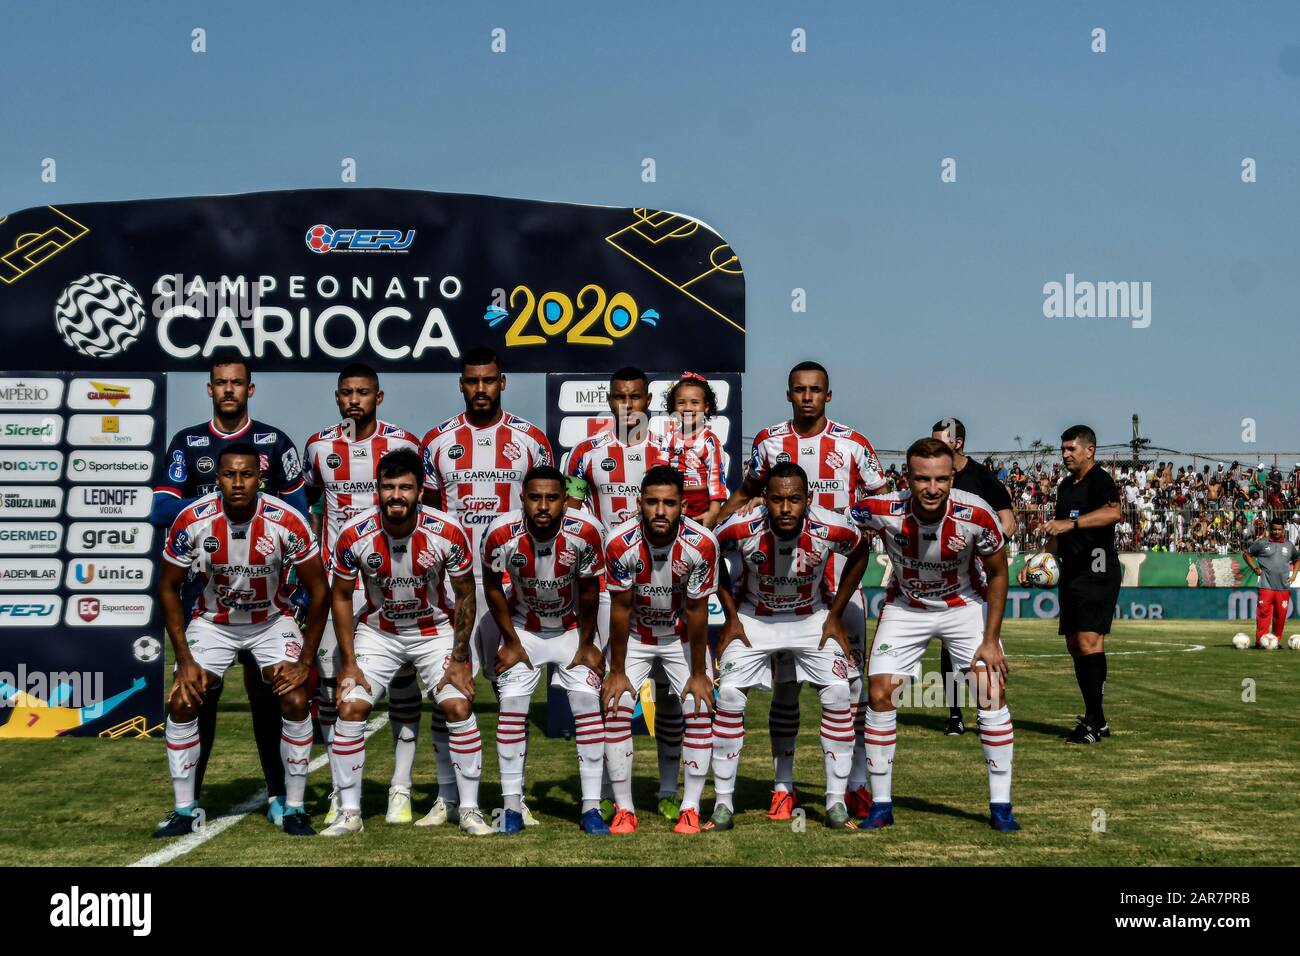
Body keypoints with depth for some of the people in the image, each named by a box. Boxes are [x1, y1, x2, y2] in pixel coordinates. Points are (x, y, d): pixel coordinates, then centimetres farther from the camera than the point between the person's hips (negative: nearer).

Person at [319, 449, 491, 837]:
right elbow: (341, 597, -6)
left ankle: (469, 809, 3)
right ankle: (349, 812, 4)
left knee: (459, 707, -12)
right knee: (350, 708, -10)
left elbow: (465, 595, -9)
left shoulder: (447, 533, -23)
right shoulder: (354, 535, -21)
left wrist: (459, 659, -10)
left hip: (436, 629, -1)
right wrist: (349, 662, -8)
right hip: (377, 630, 1)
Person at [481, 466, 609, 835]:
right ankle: (512, 805, 2)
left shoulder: (585, 531, -27)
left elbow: (589, 590, -11)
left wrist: (586, 644, -3)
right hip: (523, 628, 0)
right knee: (512, 705, -9)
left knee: (587, 702, -10)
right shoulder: (502, 534, -26)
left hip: (572, 628, 0)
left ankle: (591, 807, -2)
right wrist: (511, 642, -4)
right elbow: (493, 586, -7)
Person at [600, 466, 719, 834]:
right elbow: (621, 608, -16)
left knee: (699, 709, -10)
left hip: (682, 635, 0)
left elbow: (696, 610, -17)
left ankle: (691, 808, 0)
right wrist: (617, 671, -10)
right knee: (616, 710, -10)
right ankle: (624, 809, 1)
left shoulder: (701, 544, -26)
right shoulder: (621, 543, -26)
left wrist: (699, 673, -10)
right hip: (634, 635, 0)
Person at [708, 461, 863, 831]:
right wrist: (731, 616, -5)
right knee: (729, 697, -13)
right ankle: (723, 804, 1)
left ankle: (836, 803, 1)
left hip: (812, 617, 1)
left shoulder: (830, 528, -27)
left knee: (837, 696, -13)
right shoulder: (741, 528, -28)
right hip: (753, 618, 0)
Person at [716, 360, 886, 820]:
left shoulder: (852, 444, 0)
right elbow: (745, 495, 17)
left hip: (840, 579, -1)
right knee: (784, 683, 5)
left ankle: (858, 782, 11)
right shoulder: (769, 442, 4)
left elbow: (881, 503, 7)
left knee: (850, 679, 0)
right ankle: (783, 785, 14)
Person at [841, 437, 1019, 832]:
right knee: (880, 696, -6)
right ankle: (881, 805, 8)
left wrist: (991, 639, -12)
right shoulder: (881, 510, -30)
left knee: (992, 693, -10)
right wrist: (833, 616, -5)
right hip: (904, 607, 1)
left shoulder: (977, 515, -29)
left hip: (965, 603, 0)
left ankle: (1001, 806, 2)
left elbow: (997, 575, -11)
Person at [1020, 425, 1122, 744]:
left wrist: (1072, 523, -37)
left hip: (1097, 570, -9)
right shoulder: (1065, 486, 20)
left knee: (1089, 640, -17)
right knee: (1074, 644, 8)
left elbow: (1114, 512, -29)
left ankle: (1095, 720, -15)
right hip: (1071, 572, 9)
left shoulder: (1100, 480, -8)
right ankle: (1095, 719, 15)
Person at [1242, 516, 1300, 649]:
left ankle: (1277, 640, 14)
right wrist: (1255, 568, 1)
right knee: (1263, 613, -9)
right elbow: (1246, 554, 11)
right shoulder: (1261, 543, 3)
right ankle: (1260, 640, -7)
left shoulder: (1289, 545, 13)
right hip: (1266, 586, -3)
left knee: (1281, 615, 3)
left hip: (1284, 587, 3)